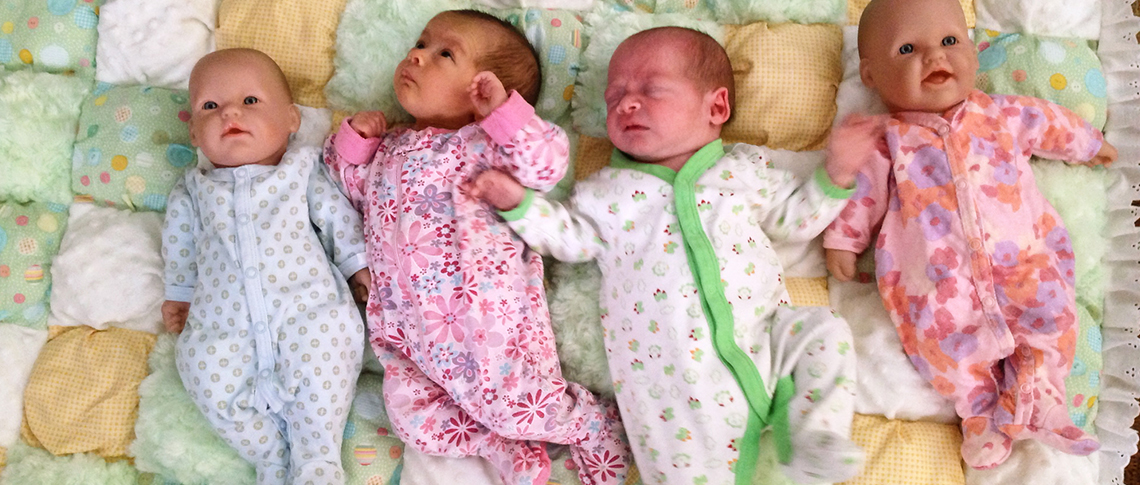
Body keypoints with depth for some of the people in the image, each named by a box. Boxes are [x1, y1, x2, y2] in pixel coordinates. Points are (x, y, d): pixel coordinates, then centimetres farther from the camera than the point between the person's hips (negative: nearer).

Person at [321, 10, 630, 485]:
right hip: (407, 333, 7)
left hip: (484, 317, -7)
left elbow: (548, 163, -16)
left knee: (515, 405, -13)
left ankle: (591, 425, 17)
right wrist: (353, 142, 14)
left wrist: (502, 109, -20)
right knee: (411, 416, -6)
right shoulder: (388, 148, 20)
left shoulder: (482, 141, -1)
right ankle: (502, 444, 12)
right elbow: (348, 187, 31)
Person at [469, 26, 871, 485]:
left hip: (764, 332, 3)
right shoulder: (608, 189, 14)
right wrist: (519, 201, -1)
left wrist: (835, 175, 7)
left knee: (824, 330, -14)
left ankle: (814, 441, -10)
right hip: (676, 368, -2)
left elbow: (795, 216, 21)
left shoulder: (744, 167, 14)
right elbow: (571, 237, 12)